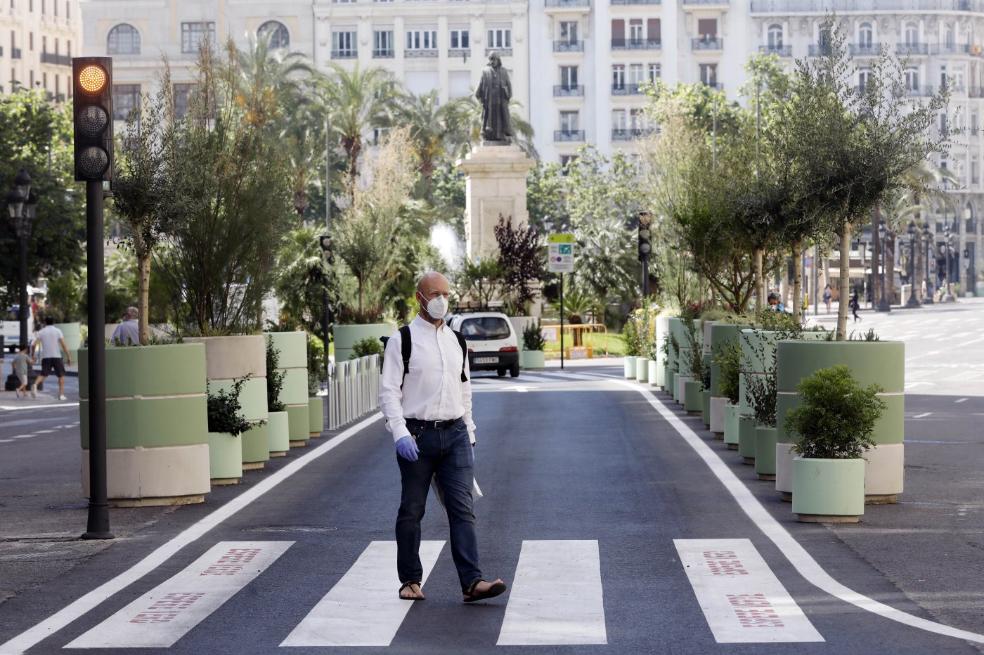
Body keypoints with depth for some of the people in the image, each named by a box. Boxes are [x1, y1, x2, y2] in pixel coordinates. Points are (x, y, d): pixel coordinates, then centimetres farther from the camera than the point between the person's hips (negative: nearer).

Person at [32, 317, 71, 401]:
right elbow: (63, 345, -5)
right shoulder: (57, 331, 3)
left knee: (43, 374, 8)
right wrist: (68, 356, -2)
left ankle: (35, 384, -22)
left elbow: (34, 344, -1)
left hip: (45, 357, 2)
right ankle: (61, 394, 3)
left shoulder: (41, 332, 7)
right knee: (61, 375, 9)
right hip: (57, 356, -2)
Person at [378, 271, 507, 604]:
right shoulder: (402, 339, -2)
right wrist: (400, 434, -17)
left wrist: (469, 435, 16)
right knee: (411, 511, 5)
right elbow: (389, 391, -6)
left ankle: (472, 582, -12)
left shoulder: (457, 341, 14)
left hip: (454, 433, 4)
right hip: (417, 435, -4)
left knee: (462, 508, -6)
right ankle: (410, 581, 17)